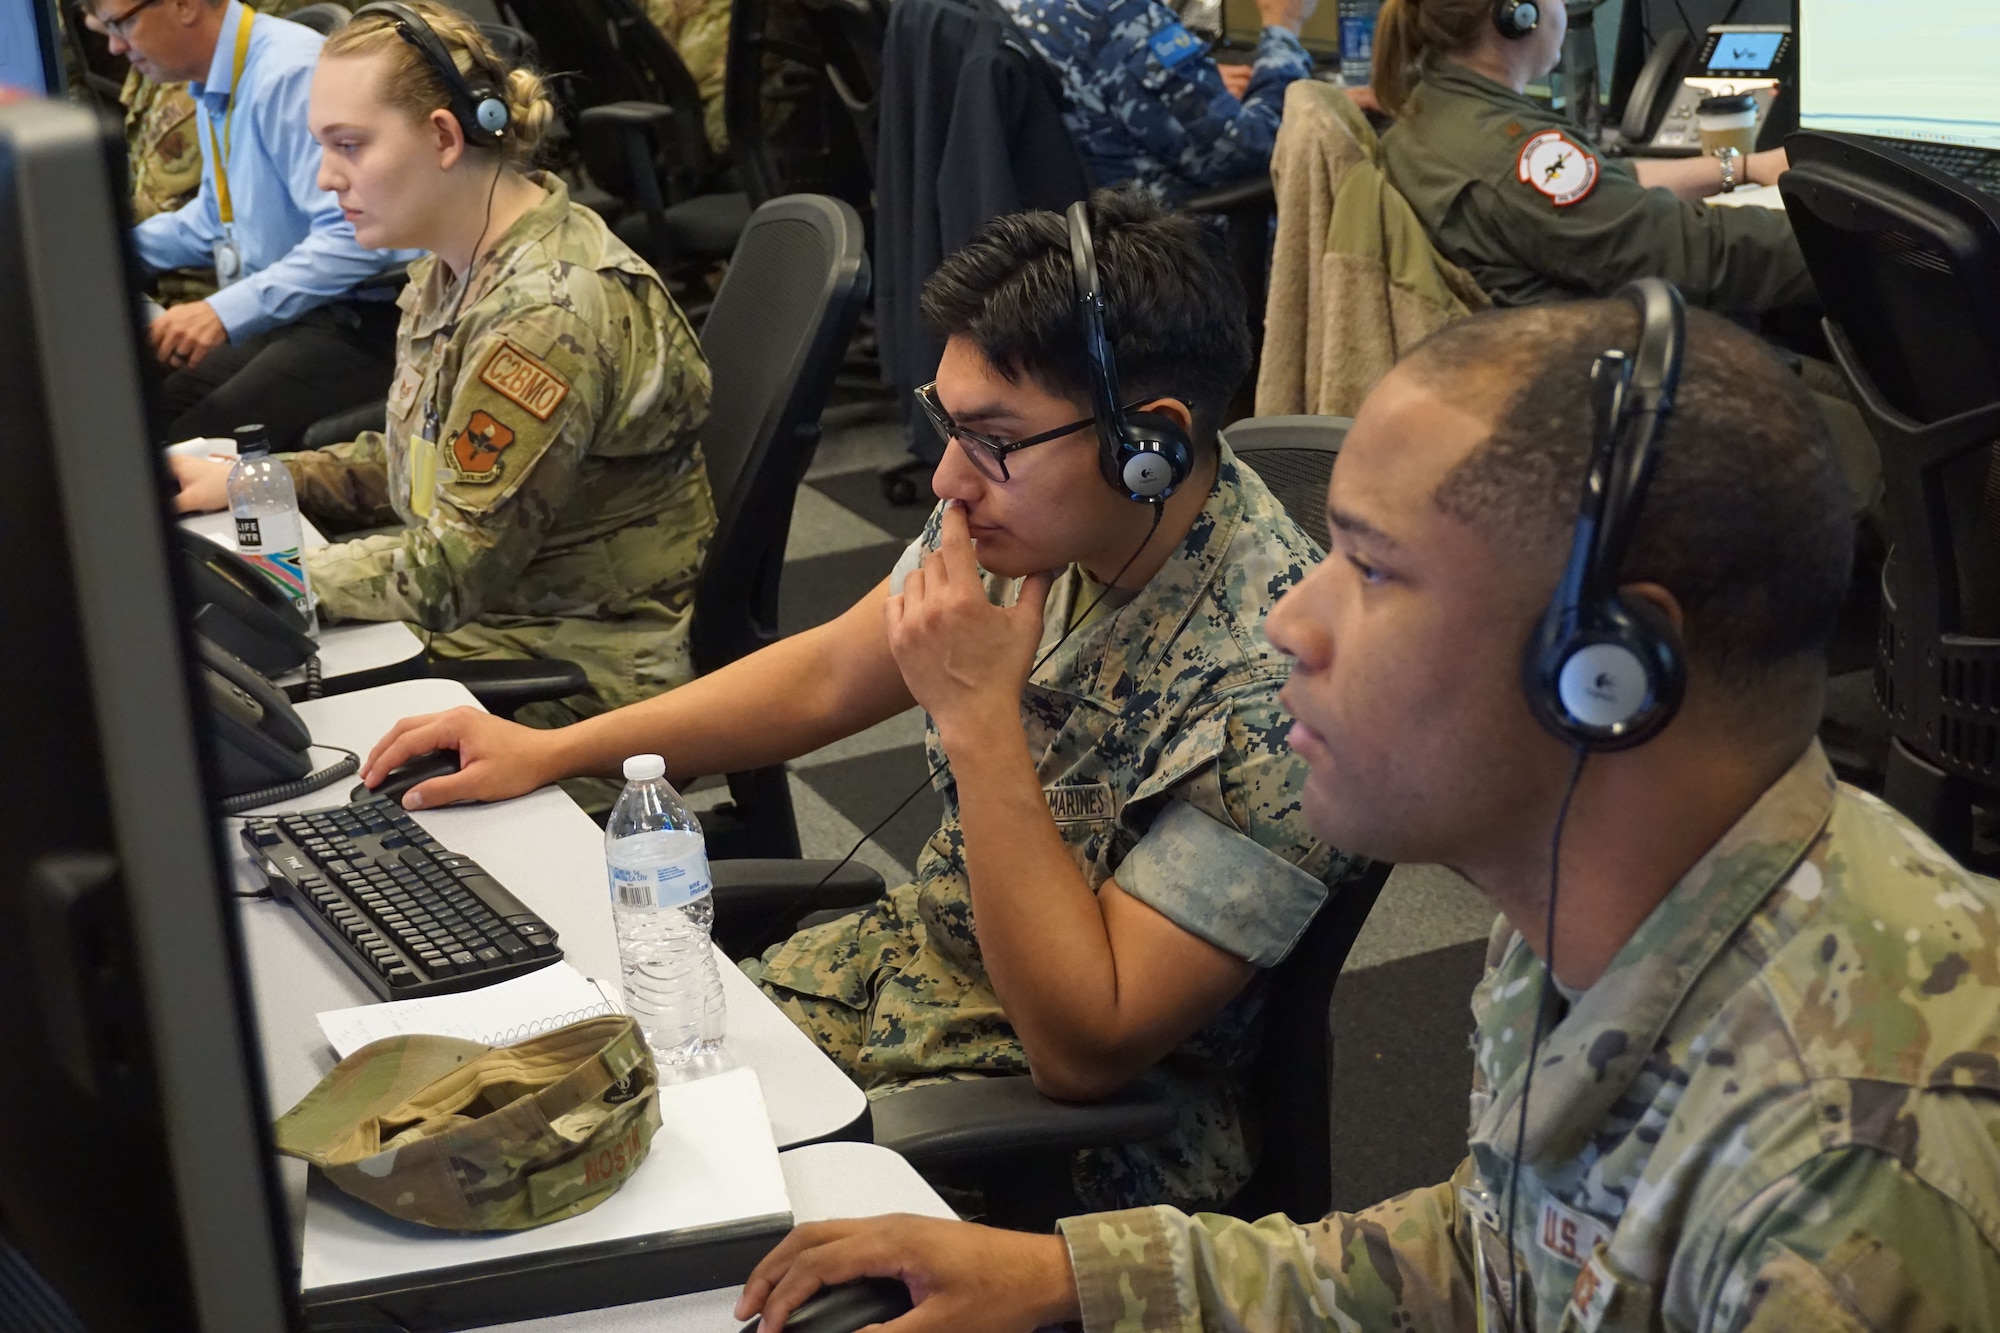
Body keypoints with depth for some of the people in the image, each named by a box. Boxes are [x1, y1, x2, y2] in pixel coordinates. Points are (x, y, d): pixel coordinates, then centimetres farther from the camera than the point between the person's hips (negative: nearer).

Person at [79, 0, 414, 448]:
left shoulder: (290, 72, -21)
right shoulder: (215, 85, 9)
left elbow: (355, 236, -28)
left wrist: (225, 311, -30)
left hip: (359, 323, -9)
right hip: (279, 315, 9)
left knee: (185, 453, -22)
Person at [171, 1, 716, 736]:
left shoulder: (550, 315, -26)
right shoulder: (457, 268, 3)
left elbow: (446, 575, -23)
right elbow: (412, 462, 15)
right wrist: (235, 480, 4)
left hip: (577, 673, -8)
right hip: (486, 613, 9)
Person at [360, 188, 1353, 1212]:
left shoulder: (1273, 675, -31)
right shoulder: (1032, 509, -9)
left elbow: (1086, 1051, -28)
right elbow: (827, 676, 9)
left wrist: (977, 718, -31)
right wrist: (549, 751, 8)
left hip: (1095, 1128, -6)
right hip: (913, 956, 7)